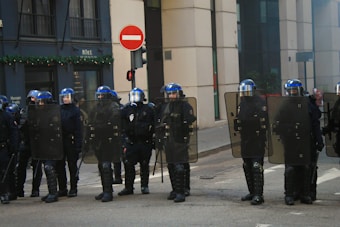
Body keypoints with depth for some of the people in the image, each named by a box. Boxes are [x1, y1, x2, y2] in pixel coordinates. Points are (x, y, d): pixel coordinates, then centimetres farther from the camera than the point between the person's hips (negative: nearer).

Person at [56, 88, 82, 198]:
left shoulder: (75, 110, -1)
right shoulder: (58, 110, 11)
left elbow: (78, 128, -6)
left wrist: (78, 144, -12)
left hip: (70, 141, -4)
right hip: (60, 141, 4)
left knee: (72, 165, 2)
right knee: (59, 165, 6)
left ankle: (73, 188, 8)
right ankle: (62, 188, 15)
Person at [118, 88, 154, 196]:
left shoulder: (148, 109, 5)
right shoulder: (126, 110, 8)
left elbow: (154, 125, 6)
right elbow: (123, 127, 5)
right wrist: (125, 138, -8)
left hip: (145, 141, -1)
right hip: (131, 142, 1)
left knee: (144, 165, 6)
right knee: (128, 165, -3)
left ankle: (144, 186, 16)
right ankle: (128, 187, 5)